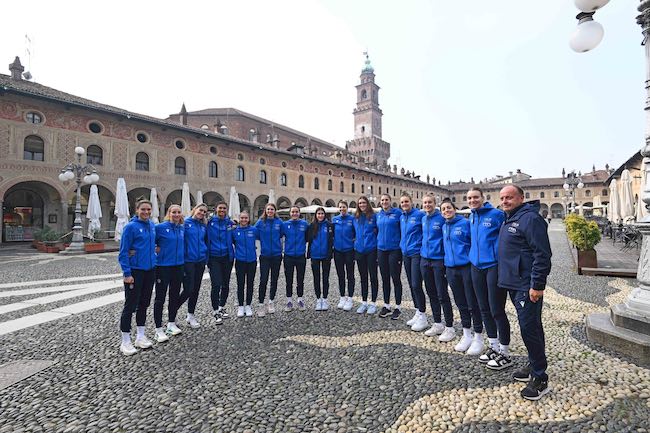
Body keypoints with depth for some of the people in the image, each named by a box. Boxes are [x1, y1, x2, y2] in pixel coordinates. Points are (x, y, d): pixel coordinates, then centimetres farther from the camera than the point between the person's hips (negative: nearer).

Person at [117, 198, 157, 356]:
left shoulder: (152, 225, 6)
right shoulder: (130, 227, -11)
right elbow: (123, 252, -13)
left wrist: (154, 249, 7)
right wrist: (127, 273, -16)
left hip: (150, 270, 6)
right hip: (135, 271, -6)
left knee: (144, 304, 14)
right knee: (130, 306, 1)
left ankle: (140, 336, 27)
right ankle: (125, 342, 13)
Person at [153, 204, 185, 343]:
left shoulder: (182, 228, 6)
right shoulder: (160, 227, -10)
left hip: (178, 266, 5)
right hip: (163, 266, -5)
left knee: (175, 295, 13)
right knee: (160, 297, 2)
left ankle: (171, 323, 28)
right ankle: (158, 329, 10)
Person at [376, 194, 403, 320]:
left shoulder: (397, 213, -6)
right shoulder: (378, 215, 10)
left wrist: (402, 249, -11)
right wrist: (376, 250, 12)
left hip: (394, 250, -5)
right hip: (381, 250, 5)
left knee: (396, 279, 3)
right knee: (385, 279, 12)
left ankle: (398, 307, 16)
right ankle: (386, 305, 24)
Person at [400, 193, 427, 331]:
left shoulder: (420, 214, -10)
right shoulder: (401, 217, 11)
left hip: (417, 253, -7)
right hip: (405, 254, 7)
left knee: (416, 285, -7)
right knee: (411, 285, 12)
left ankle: (423, 317, 6)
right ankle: (418, 313, 25)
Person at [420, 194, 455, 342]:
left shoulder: (442, 218, -10)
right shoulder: (423, 219, 9)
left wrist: (447, 258, -13)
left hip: (438, 260, -6)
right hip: (425, 260, 7)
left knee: (442, 295, 0)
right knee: (431, 293, 14)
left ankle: (449, 327, 13)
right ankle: (437, 324, 27)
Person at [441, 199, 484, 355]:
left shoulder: (465, 223, -8)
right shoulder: (444, 227, 11)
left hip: (466, 267, -6)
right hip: (451, 269, 6)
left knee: (472, 303, 2)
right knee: (460, 303, 15)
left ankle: (478, 338, 17)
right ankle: (466, 335, 29)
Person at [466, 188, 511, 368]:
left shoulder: (497, 214, -9)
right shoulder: (471, 217, 11)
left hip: (494, 266, -7)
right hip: (476, 267, 7)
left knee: (497, 311, 0)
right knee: (484, 309, 15)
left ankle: (504, 354, 16)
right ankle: (493, 347, 31)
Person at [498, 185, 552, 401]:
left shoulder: (530, 218, -15)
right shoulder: (508, 219, 15)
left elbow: (542, 255, -20)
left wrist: (537, 285, -21)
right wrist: (506, 277, 21)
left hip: (527, 287, -10)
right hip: (514, 285, 10)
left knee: (529, 329, -4)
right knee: (530, 327, 19)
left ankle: (540, 379, 8)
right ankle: (534, 366, 32)